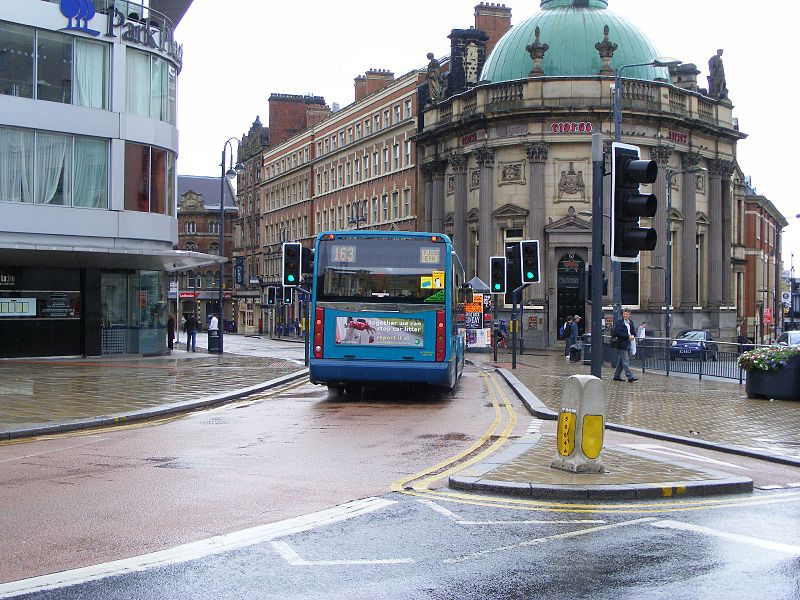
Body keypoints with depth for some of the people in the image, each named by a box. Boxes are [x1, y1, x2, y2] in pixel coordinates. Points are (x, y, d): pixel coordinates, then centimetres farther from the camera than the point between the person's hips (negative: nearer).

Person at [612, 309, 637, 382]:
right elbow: (618, 332, -17)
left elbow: (633, 331, 23)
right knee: (625, 361, -8)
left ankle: (616, 376, 20)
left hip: (628, 344, 8)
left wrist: (633, 336, -1)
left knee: (621, 361, 12)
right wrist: (628, 336, -21)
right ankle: (630, 377, -10)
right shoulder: (619, 322, -8)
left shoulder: (630, 323, 14)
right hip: (622, 344, -8)